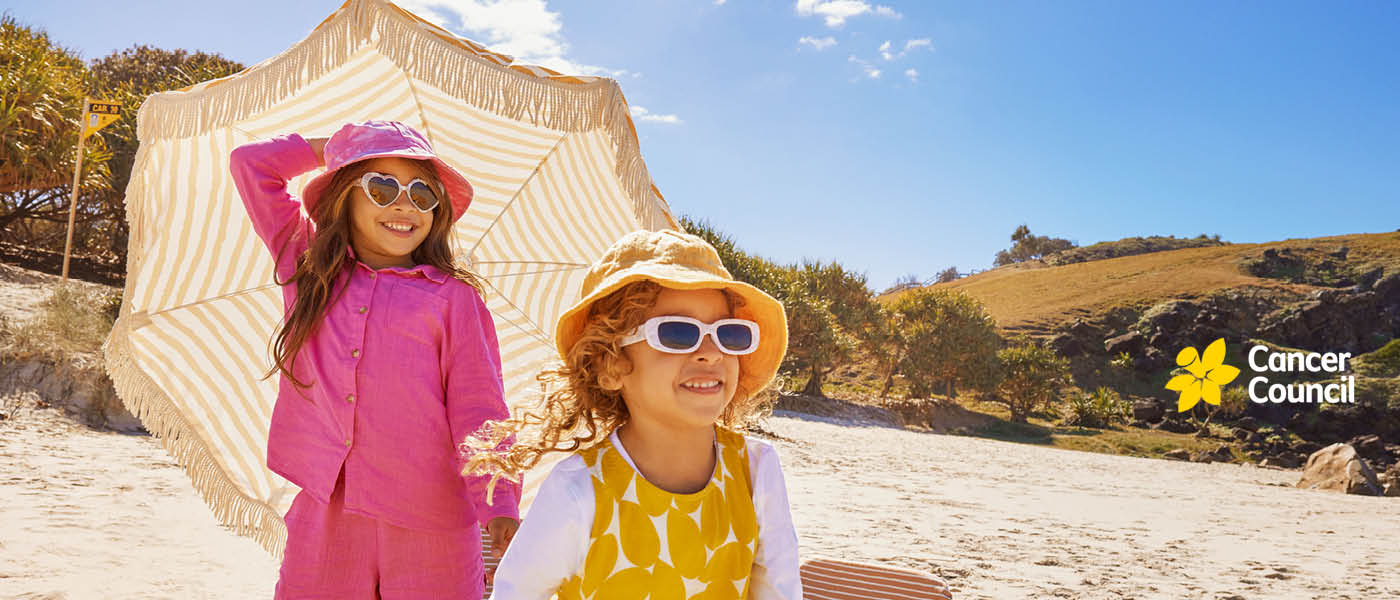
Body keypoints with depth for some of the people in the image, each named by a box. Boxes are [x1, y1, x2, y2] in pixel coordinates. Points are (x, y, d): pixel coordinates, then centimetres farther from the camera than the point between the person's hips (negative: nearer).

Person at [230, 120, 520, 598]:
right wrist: (331, 147, 21)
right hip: (323, 511, 3)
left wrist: (500, 505, -10)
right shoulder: (306, 266, 12)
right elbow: (250, 163, 18)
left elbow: (477, 408, -2)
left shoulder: (452, 297, 1)